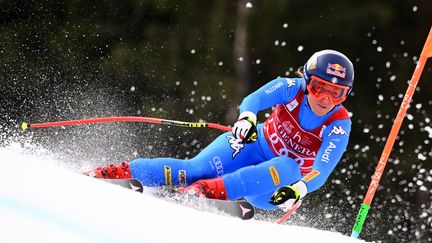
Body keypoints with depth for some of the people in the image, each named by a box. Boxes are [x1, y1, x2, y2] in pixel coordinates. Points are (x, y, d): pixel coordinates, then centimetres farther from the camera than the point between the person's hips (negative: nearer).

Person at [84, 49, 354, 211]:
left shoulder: (340, 125, -18)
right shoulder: (293, 88, -13)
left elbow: (322, 171, -31)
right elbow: (256, 98, -27)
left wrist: (299, 190, -52)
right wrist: (247, 117, -51)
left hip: (284, 176, -1)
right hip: (254, 144, 1)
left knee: (287, 169, -39)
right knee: (195, 170, -26)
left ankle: (207, 190, -51)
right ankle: (119, 172, -28)